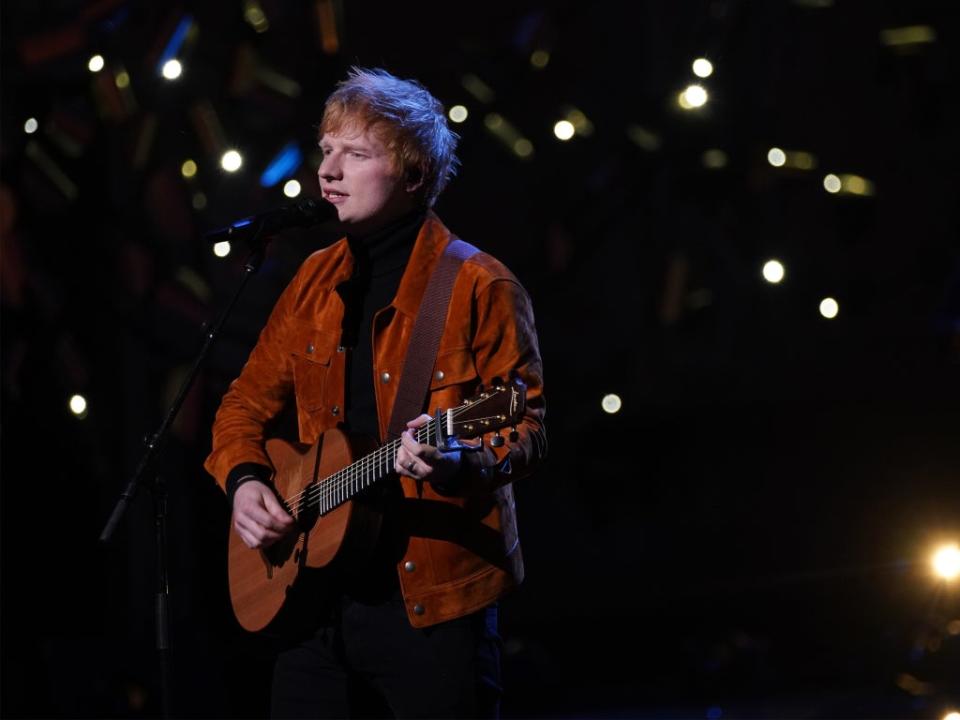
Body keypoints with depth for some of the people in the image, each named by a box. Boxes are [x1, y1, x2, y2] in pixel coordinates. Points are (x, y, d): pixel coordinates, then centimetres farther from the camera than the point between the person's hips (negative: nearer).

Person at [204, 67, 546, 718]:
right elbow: (248, 404, 19)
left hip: (434, 597, -6)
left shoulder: (477, 286, -7)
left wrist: (462, 462, -29)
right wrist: (244, 480, 0)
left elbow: (527, 427, -9)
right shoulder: (317, 282, 12)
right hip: (316, 591, 6)